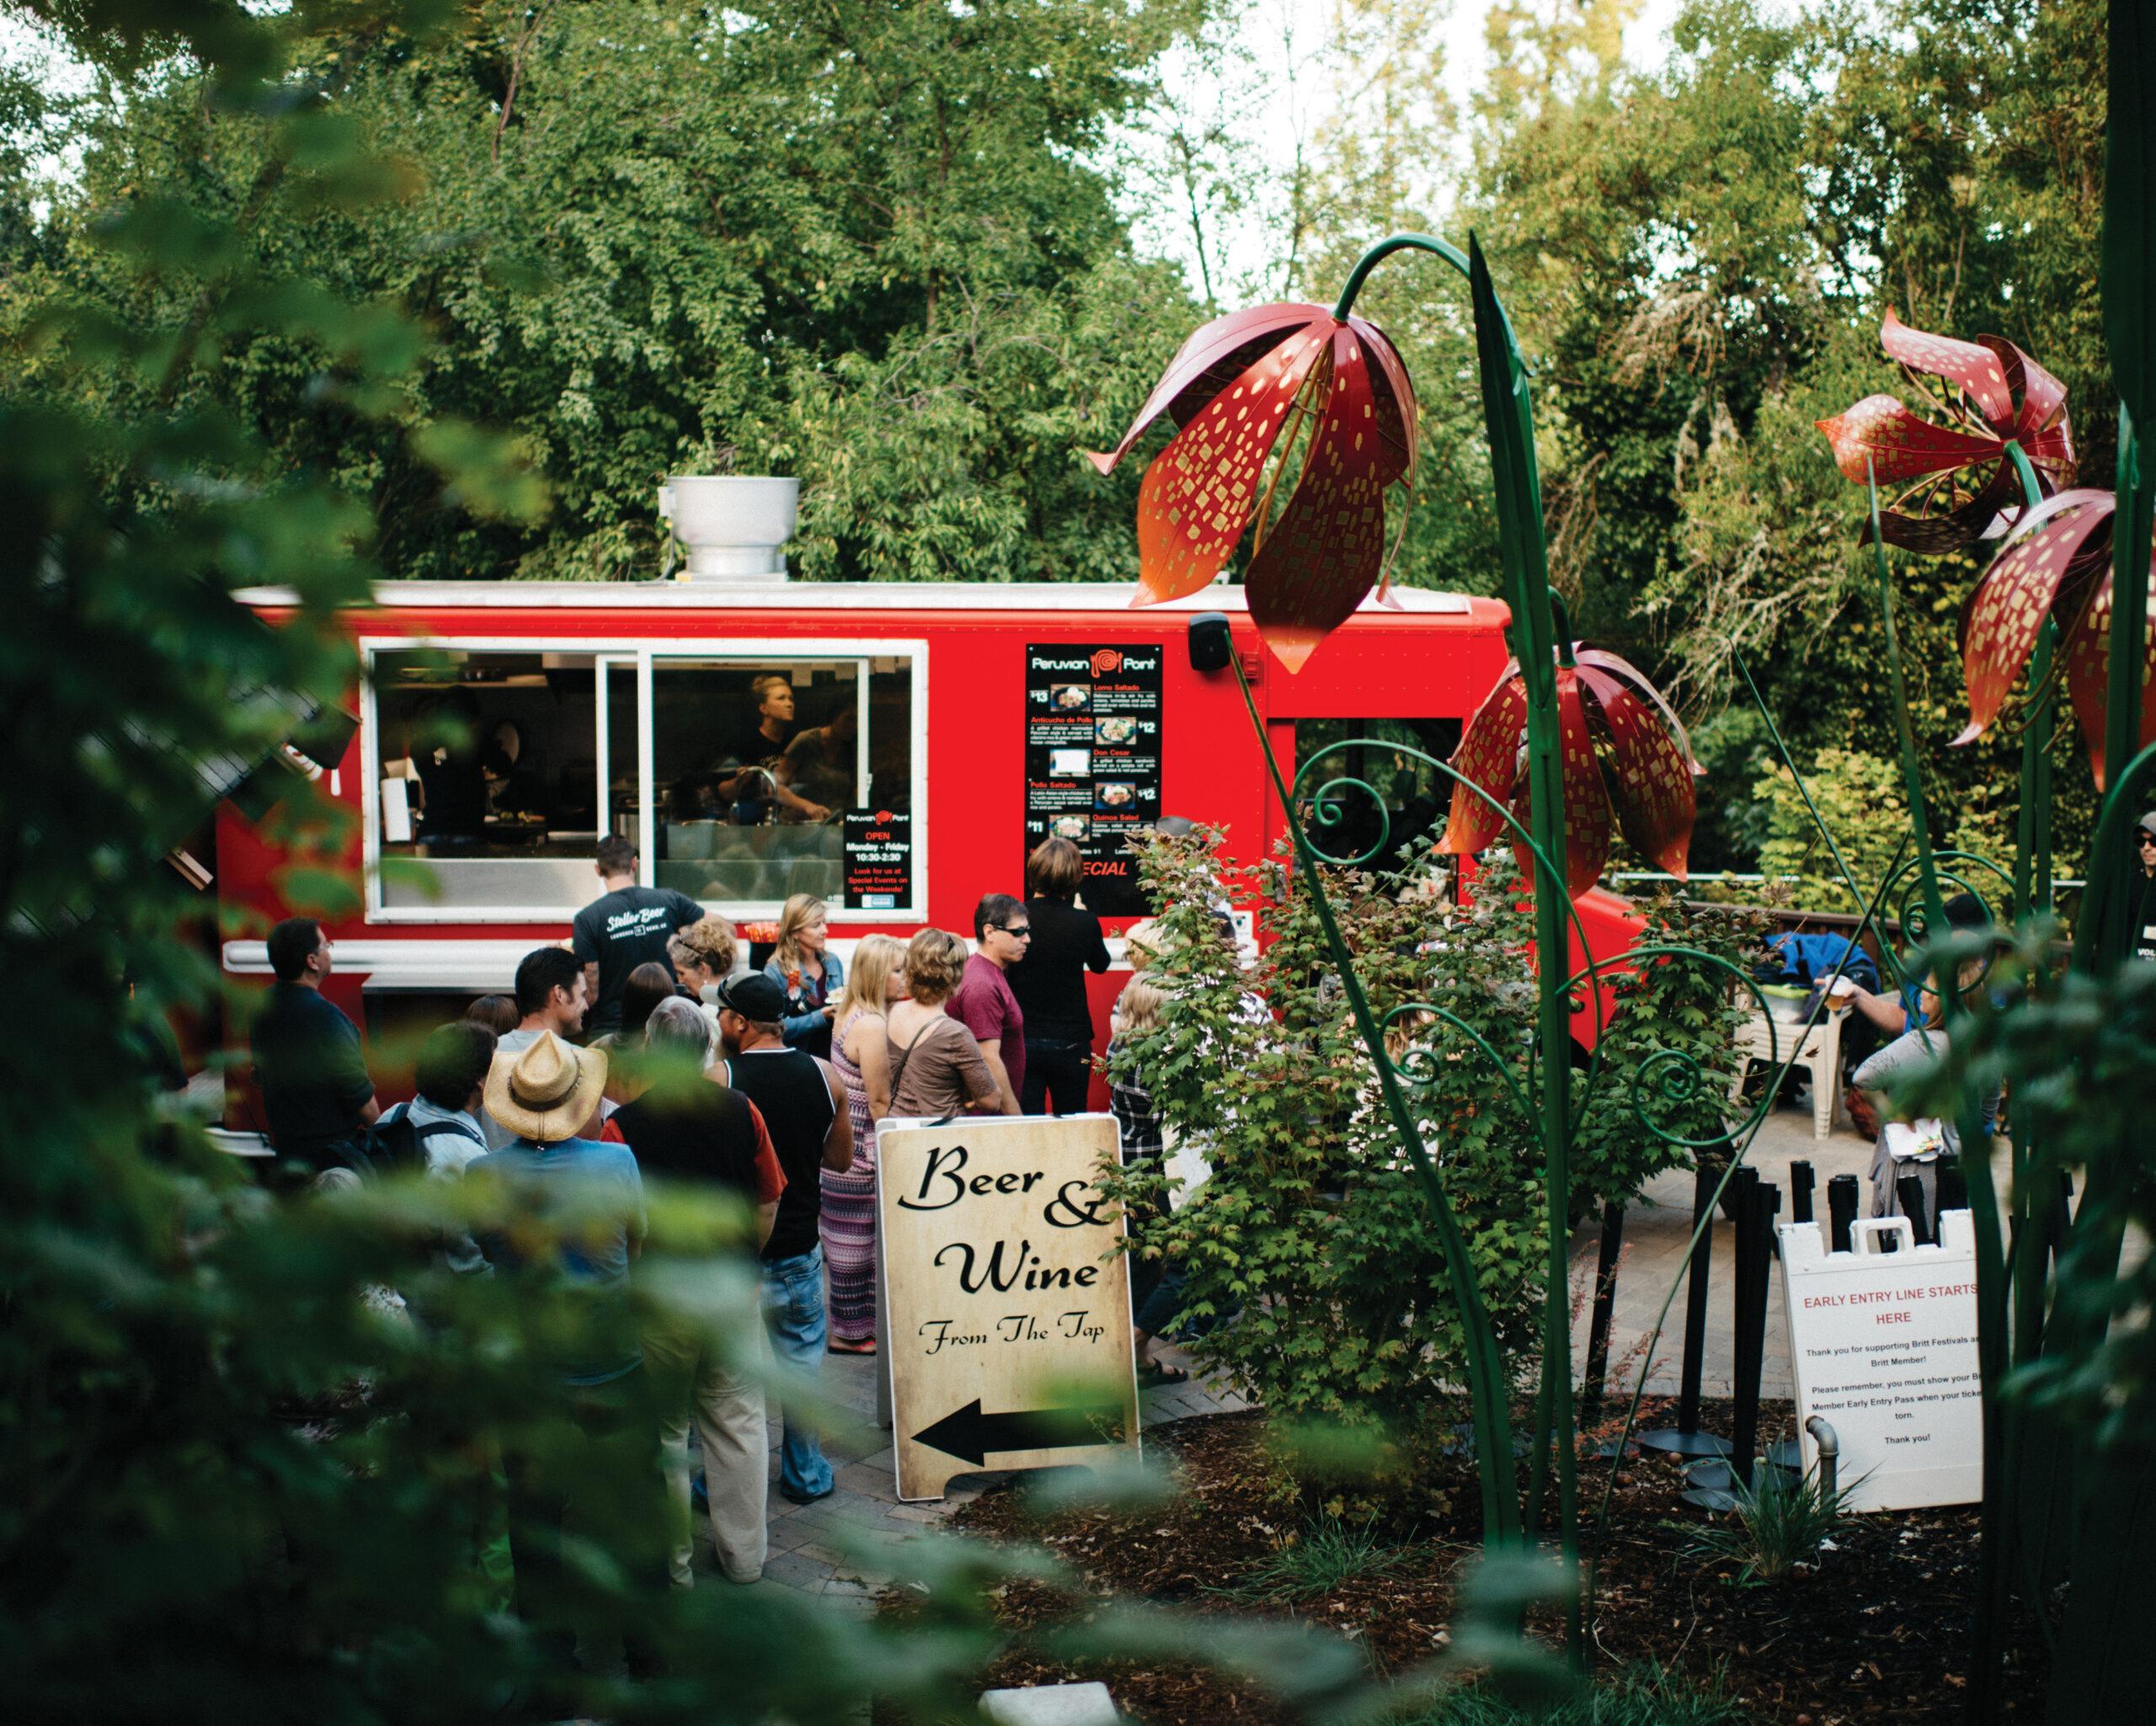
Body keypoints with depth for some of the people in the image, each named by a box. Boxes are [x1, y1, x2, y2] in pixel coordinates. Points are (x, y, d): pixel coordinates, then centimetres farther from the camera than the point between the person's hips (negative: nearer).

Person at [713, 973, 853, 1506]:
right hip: (799, 1246, 3)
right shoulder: (824, 1076, -3)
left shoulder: (718, 1080, -16)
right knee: (801, 1361, 16)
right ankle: (806, 1474, 24)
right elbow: (841, 1158, 8)